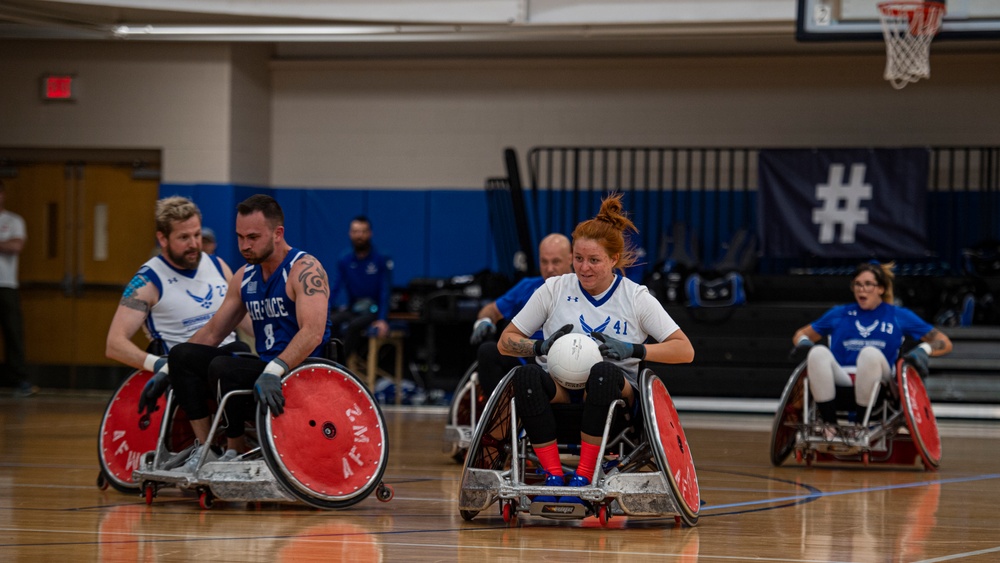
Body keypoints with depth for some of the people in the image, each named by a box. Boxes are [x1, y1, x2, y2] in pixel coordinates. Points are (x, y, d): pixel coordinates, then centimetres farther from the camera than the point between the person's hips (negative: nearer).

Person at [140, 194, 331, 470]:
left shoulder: (305, 269, -12)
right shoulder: (245, 277, 14)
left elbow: (312, 333, -26)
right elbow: (212, 332, 20)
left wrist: (275, 371, -41)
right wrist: (166, 371, 12)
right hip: (266, 367, 8)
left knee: (223, 368, -30)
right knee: (182, 354, -3)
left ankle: (236, 453, -12)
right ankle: (205, 448, -9)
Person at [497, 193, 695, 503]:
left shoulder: (636, 297, 5)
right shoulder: (554, 289, 9)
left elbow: (685, 351, -1)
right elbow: (505, 342, 12)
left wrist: (633, 350, -15)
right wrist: (542, 346, -9)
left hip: (616, 394, -1)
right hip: (557, 389, 2)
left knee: (603, 372, -39)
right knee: (524, 376, -34)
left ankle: (584, 476, -32)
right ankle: (553, 475, -32)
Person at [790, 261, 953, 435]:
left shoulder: (899, 316, 16)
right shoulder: (839, 314, 22)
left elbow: (944, 343, 14)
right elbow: (801, 334, 29)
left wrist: (923, 350, -8)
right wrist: (803, 342, 4)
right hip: (840, 380, 2)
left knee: (871, 353, -34)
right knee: (818, 352, -28)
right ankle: (829, 425, -32)